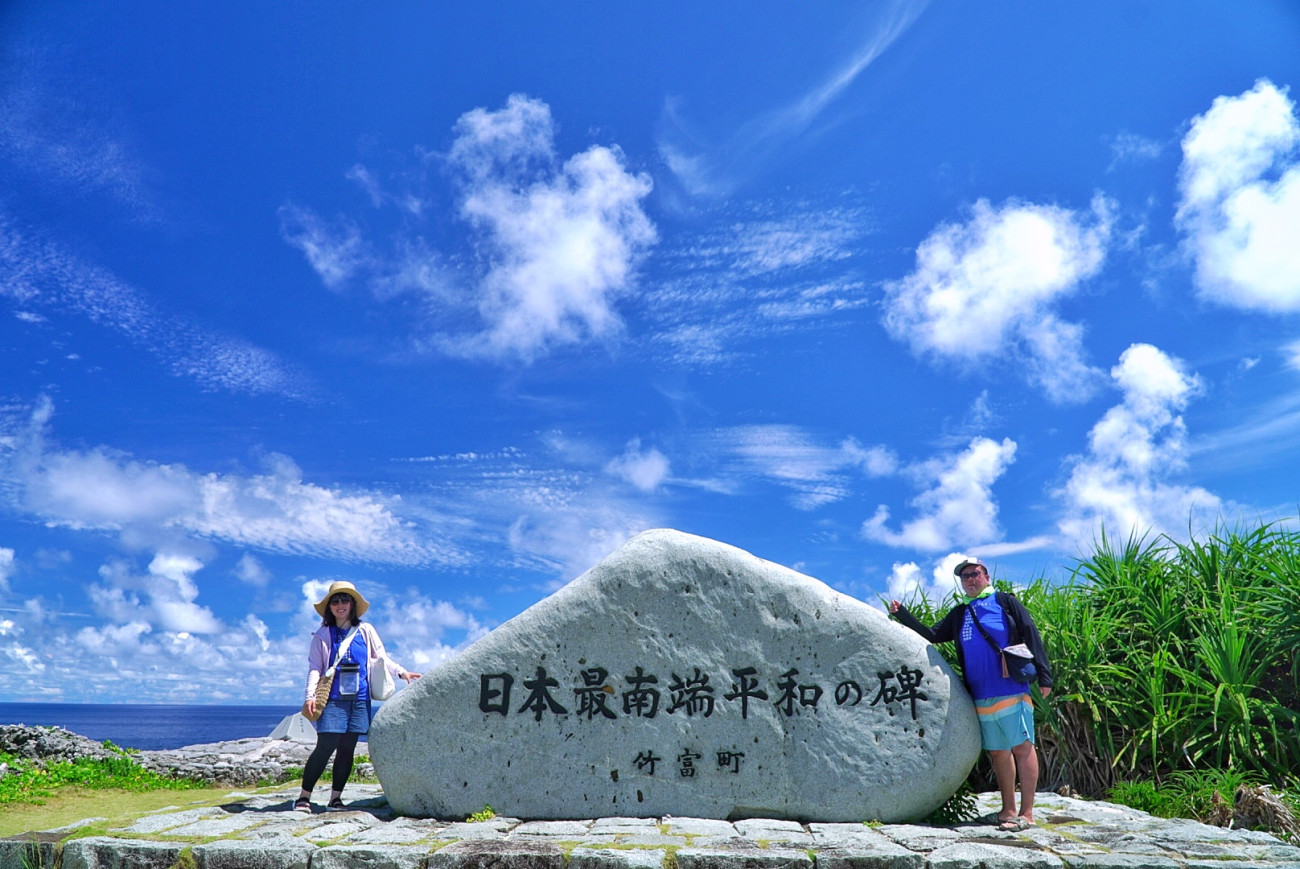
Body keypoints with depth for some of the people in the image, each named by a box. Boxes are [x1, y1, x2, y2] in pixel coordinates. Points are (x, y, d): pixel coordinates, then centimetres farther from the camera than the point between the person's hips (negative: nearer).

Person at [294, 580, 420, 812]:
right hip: (333, 699, -2)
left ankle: (336, 798, 11)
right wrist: (310, 695, -9)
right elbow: (314, 668, 3)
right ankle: (304, 796, 2)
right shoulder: (323, 636, 7)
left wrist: (401, 672, 6)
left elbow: (381, 658, 17)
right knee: (325, 747, -9)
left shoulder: (366, 631, 12)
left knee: (347, 749, 3)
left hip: (359, 699, 2)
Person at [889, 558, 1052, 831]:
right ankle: (1009, 810, 20)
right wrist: (902, 614, 11)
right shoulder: (959, 614, 16)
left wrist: (1044, 674, -8)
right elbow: (932, 635, 17)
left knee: (1022, 747, -2)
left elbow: (1031, 635, -1)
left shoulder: (1005, 601, 2)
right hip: (981, 697, 5)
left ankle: (1026, 813, 4)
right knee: (998, 753, 11)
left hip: (1012, 691, -5)